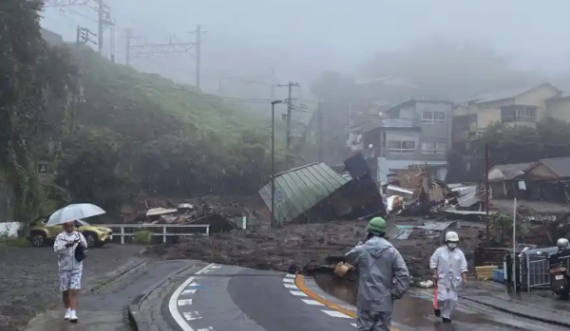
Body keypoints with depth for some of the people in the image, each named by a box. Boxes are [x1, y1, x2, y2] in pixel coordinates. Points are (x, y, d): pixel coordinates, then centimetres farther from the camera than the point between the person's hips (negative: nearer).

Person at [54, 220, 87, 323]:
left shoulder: (79, 235, 6)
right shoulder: (60, 236, 2)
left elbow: (85, 246, -3)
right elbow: (56, 248, -12)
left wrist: (82, 244, -26)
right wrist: (66, 245, -29)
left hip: (77, 267, -1)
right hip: (64, 267, 1)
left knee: (74, 291, -9)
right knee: (65, 291, 9)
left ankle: (73, 314, -13)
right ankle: (67, 311, 28)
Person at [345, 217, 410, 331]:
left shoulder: (361, 249, -4)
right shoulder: (392, 251, -3)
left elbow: (348, 258, 18)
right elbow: (404, 274, -9)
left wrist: (361, 243, 15)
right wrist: (396, 293, -1)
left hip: (365, 301, 0)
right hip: (384, 302, 0)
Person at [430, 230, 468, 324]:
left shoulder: (459, 253, 3)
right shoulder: (440, 251, -3)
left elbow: (463, 267, 2)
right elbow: (433, 262, -1)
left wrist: (464, 279, -6)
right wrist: (435, 274, -9)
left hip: (454, 280, 3)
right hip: (442, 279, -3)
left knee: (452, 299, 2)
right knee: (443, 298, -11)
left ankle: (446, 316, 15)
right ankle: (437, 306, 21)